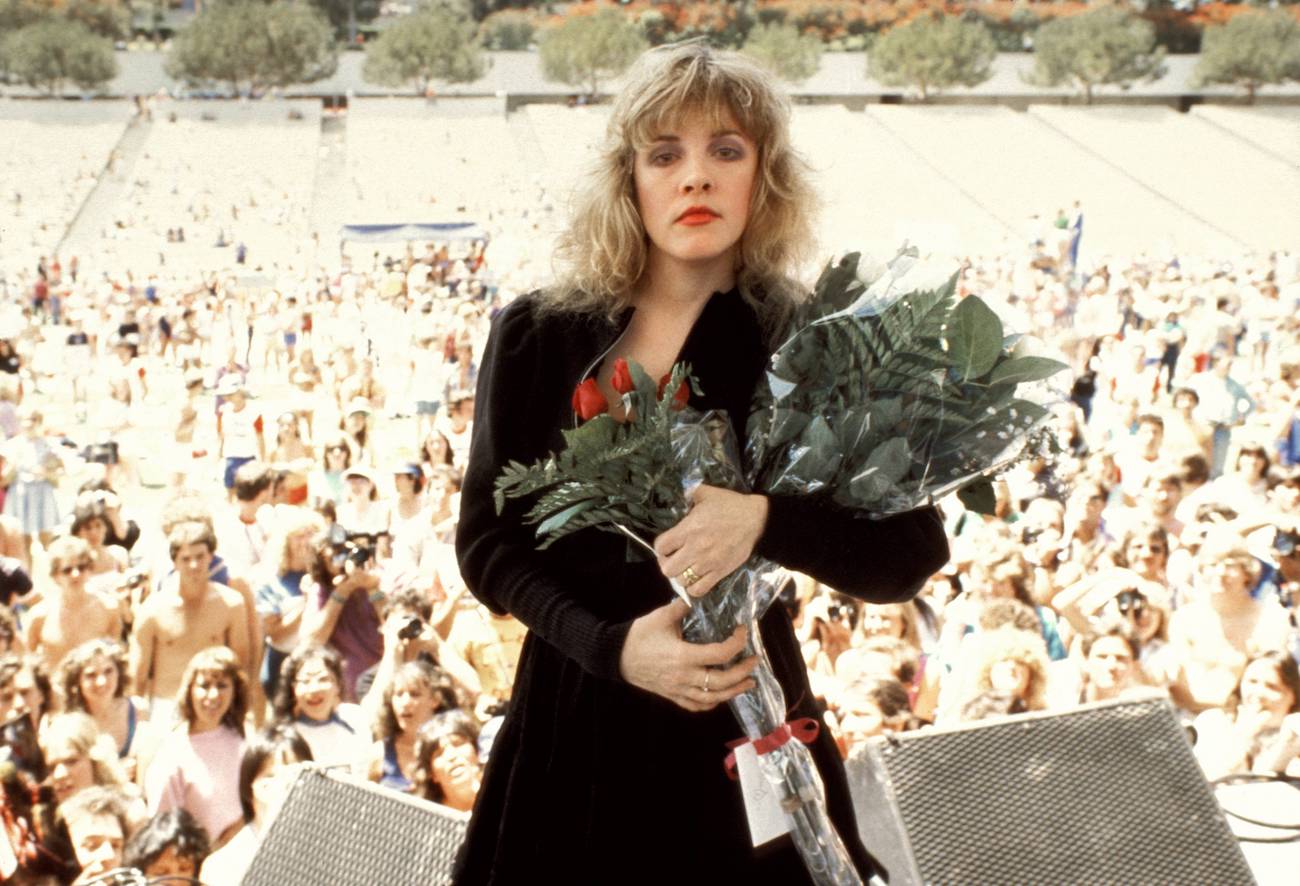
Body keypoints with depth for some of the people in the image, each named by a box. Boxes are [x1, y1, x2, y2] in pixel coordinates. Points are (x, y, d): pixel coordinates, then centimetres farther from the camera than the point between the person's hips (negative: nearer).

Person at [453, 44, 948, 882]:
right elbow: (487, 540, -4)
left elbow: (913, 553, -11)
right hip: (577, 717, 1)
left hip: (744, 724, -1)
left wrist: (765, 519, -29)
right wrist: (610, 646, -19)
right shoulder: (538, 337, -4)